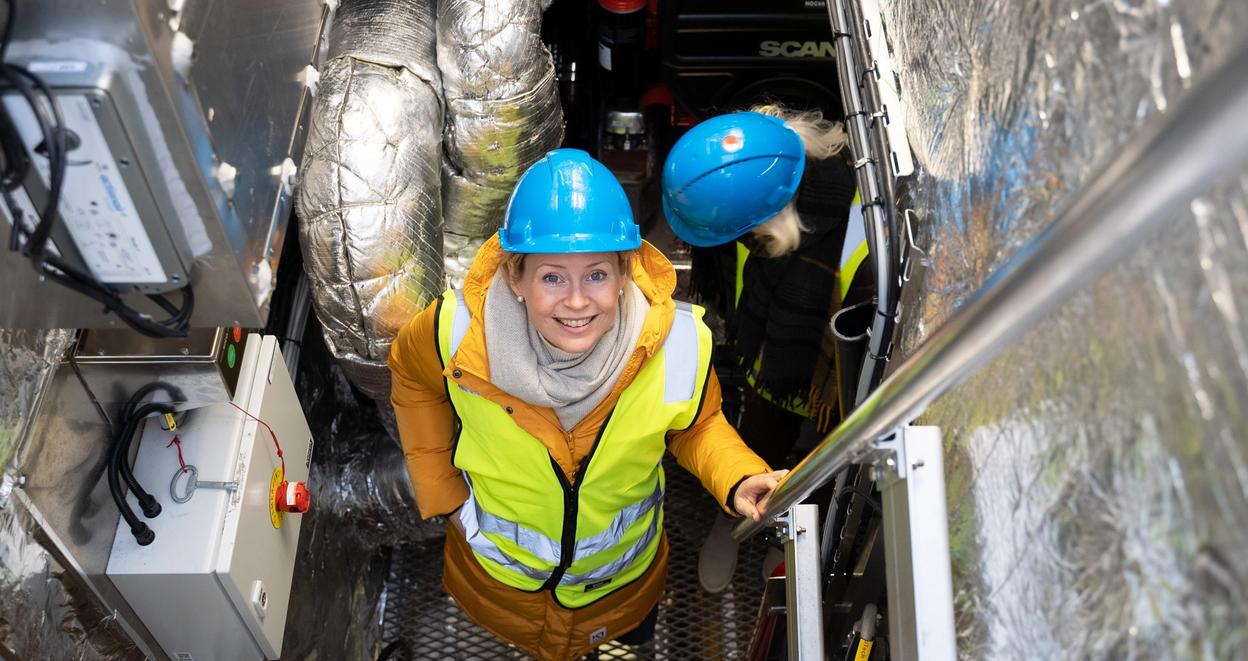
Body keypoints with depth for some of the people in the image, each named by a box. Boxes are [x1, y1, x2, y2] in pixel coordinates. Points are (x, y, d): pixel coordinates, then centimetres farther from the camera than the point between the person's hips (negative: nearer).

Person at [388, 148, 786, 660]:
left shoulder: (680, 344, -33)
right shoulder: (460, 332, -34)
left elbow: (697, 427, -11)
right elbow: (412, 378, -9)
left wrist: (737, 481, -30)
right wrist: (441, 490, -10)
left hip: (624, 578, 1)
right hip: (497, 574, 0)